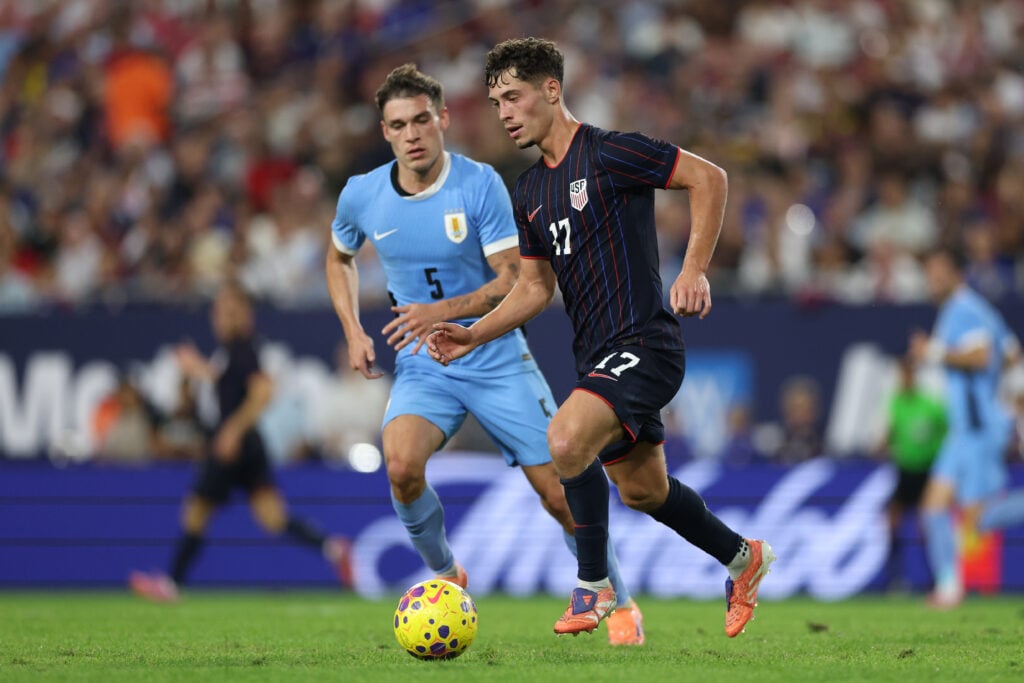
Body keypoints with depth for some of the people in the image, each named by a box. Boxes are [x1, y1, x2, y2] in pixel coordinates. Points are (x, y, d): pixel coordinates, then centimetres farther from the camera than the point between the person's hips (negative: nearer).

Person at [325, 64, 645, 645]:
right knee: (402, 463, -28)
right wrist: (354, 332, 4)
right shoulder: (361, 196, -5)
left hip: (497, 361, -1)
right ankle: (444, 575, 0)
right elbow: (340, 258, 18)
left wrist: (443, 311, -30)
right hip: (422, 366, 2)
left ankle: (620, 603, 20)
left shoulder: (480, 184, -14)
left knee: (559, 490, -4)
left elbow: (510, 282, -15)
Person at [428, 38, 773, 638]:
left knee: (566, 440, -28)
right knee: (642, 489, 17)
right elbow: (536, 286, 21)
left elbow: (709, 178, -11)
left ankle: (594, 587, -12)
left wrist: (695, 271, -18)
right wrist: (473, 336, 8)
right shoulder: (530, 190, 13)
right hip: (599, 355, 9)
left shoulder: (609, 153, -11)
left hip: (644, 344, -9)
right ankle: (744, 559, 41)